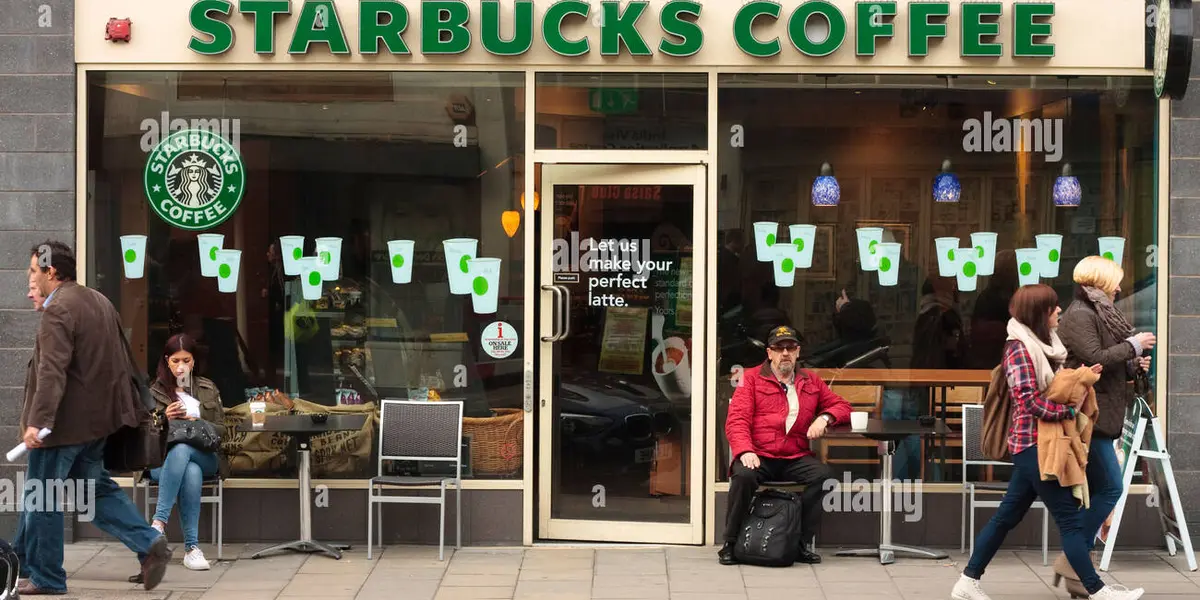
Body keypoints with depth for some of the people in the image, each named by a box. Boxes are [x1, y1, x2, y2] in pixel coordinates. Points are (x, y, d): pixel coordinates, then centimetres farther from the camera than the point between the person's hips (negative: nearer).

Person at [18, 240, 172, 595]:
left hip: (65, 421, -9)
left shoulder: (57, 310, -17)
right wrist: (127, 406, 27)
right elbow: (118, 360, 20)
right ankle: (149, 543, 7)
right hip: (98, 417, 9)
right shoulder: (99, 301, 13)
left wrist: (37, 420, -33)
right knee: (95, 486, 17)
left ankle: (44, 577, 11)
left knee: (40, 497, 3)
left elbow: (52, 371, -28)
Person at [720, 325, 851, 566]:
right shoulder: (752, 378, 8)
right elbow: (736, 420, -1)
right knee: (744, 475, -34)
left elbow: (841, 406, 24)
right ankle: (731, 542, -15)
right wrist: (745, 451, -20)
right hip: (759, 457, -3)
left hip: (796, 459, 3)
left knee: (823, 475, -26)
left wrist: (824, 418, -1)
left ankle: (804, 543, -15)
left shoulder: (811, 381, 19)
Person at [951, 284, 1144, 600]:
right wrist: (1070, 410, -18)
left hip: (1037, 443, 10)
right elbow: (1030, 400, -20)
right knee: (1069, 517, -6)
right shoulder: (1020, 347, -13)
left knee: (1008, 515, 10)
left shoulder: (1041, 345, 15)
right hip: (1034, 443, -10)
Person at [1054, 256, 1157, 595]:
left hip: (1100, 414, 10)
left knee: (1096, 490, 10)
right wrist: (1132, 345, -11)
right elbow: (1095, 358, -22)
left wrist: (1132, 366, 7)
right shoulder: (1079, 315, -11)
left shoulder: (1099, 313, 20)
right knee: (1110, 487, -11)